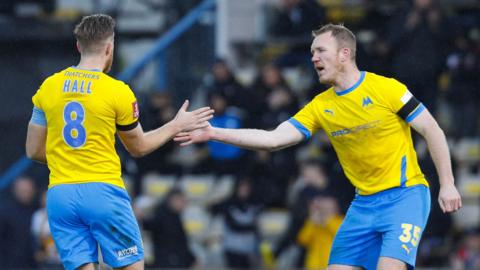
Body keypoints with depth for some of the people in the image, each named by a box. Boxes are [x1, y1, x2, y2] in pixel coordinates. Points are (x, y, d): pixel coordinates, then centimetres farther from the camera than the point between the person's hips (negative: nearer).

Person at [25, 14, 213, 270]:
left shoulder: (48, 87, 5)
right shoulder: (118, 91, -4)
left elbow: (34, 151, 10)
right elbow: (138, 147, 10)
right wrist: (176, 126, 24)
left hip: (59, 197, 4)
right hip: (103, 192, -4)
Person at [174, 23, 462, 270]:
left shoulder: (385, 88, -10)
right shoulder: (320, 107, 5)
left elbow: (432, 130, -7)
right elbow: (273, 139, -1)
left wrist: (448, 184, -12)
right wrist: (213, 133, -8)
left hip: (405, 194, -6)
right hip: (365, 202, 6)